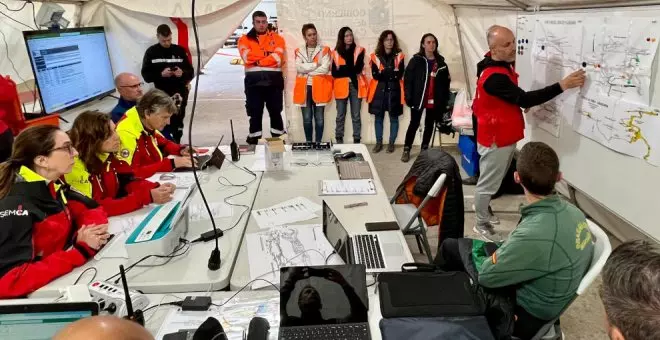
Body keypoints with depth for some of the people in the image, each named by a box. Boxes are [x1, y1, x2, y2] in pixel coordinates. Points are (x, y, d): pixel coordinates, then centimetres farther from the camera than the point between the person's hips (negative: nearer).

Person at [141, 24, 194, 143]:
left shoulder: (180, 50, 5)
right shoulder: (151, 52, 1)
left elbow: (191, 72, 6)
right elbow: (146, 75, -1)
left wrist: (183, 73, -16)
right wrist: (161, 74, -18)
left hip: (180, 94, 2)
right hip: (161, 95, -2)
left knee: (178, 122, 10)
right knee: (164, 123, -4)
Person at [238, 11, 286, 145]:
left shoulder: (277, 38, 10)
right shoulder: (245, 39, 10)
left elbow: (278, 58, -7)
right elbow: (247, 57, -8)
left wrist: (257, 61, -8)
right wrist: (269, 55, -6)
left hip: (274, 79, 0)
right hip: (254, 80, 0)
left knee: (275, 112, 6)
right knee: (255, 113, 4)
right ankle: (253, 141, 13)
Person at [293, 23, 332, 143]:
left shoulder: (324, 50, 3)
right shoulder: (299, 51, 9)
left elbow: (325, 69, -10)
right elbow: (298, 68, -8)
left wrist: (307, 70, -6)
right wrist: (316, 64, -11)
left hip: (319, 87, -1)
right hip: (305, 88, 2)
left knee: (319, 118, 1)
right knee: (307, 118, 4)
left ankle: (318, 143, 11)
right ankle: (308, 143, 14)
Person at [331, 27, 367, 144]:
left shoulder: (359, 50, 5)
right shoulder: (336, 52, 5)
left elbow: (358, 68, -9)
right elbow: (334, 73, -3)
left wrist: (342, 69, -7)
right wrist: (350, 70, -9)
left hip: (356, 85, 0)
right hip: (341, 87, 0)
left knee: (356, 115, 4)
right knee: (340, 116, 5)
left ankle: (357, 140, 10)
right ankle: (339, 140, 14)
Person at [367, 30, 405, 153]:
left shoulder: (399, 56, 3)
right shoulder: (375, 56, 4)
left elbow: (399, 75, -8)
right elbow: (375, 75, -7)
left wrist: (383, 73, -12)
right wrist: (391, 72, -13)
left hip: (394, 91, 0)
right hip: (379, 91, 1)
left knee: (393, 117, 5)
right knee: (378, 117, 6)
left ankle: (391, 143, 16)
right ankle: (379, 142, 18)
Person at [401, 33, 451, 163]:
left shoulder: (440, 62, 7)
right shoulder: (416, 60, -3)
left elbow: (445, 81, 9)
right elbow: (407, 79, -7)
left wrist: (445, 99, 2)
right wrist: (409, 96, -15)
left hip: (435, 100, 4)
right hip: (418, 98, -3)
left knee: (429, 125, 12)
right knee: (414, 124, 2)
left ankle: (424, 149, 24)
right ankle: (406, 150, 12)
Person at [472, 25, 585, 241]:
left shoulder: (503, 66, 6)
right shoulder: (494, 77, -28)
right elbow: (524, 99, -31)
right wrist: (562, 86, -32)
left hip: (505, 137, 10)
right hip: (496, 140, -10)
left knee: (492, 181, 22)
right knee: (488, 183, 4)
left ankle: (483, 210, 39)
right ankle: (482, 224, 17)